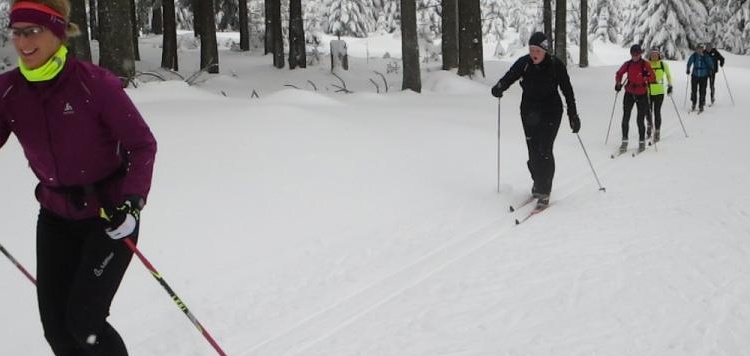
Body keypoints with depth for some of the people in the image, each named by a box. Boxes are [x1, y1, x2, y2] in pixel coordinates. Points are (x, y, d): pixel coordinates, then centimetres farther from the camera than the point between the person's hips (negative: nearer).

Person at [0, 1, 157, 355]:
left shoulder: (95, 83, -20)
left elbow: (142, 145, -14)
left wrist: (132, 200, -27)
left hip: (110, 216, -5)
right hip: (56, 218, 5)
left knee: (83, 321, -9)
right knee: (55, 327, 7)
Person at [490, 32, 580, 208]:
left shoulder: (555, 65, -10)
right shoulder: (524, 63, -5)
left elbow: (567, 91, -3)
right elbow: (509, 76, -11)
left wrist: (573, 115, -2)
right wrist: (499, 87, -34)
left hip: (551, 112, -3)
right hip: (529, 112, 3)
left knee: (544, 150, -12)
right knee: (533, 150, 5)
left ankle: (544, 191, -7)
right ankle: (538, 182, 29)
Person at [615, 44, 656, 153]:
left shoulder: (645, 64, -7)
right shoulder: (627, 64, 1)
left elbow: (653, 77, -10)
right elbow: (619, 74, 15)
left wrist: (645, 77, -30)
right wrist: (618, 83, -2)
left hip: (642, 95, -3)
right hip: (629, 94, 3)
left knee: (640, 120, -1)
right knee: (625, 118, -1)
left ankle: (642, 142, 13)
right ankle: (624, 141, 8)